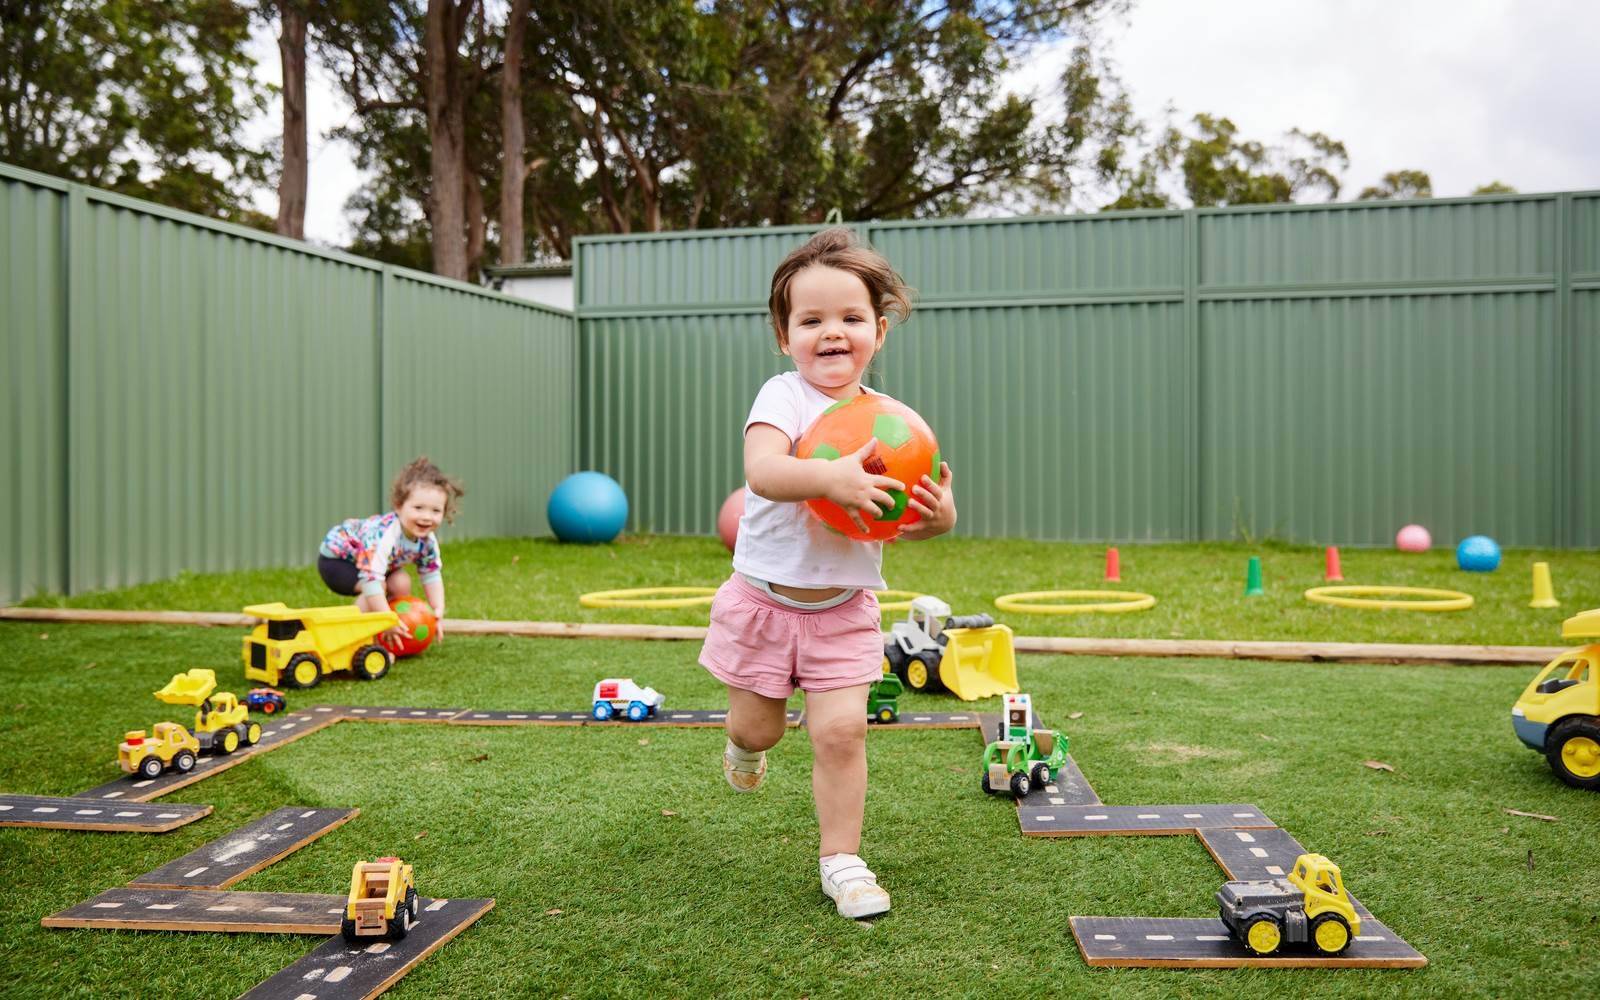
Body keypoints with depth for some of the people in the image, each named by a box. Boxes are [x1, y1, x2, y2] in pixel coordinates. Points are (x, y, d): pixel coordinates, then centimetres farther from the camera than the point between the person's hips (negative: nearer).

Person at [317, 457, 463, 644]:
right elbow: (371, 579, -46)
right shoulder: (383, 536, -42)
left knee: (401, 583, -9)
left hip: (365, 557, 8)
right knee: (379, 586, -27)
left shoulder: (427, 540, -17)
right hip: (335, 557, -8)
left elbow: (432, 574, -6)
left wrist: (438, 611, -17)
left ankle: (398, 638, 5)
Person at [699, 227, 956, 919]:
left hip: (844, 609, 2)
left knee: (842, 731, -5)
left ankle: (840, 858, 14)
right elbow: (761, 470, -34)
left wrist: (938, 516, -16)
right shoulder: (784, 396, -14)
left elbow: (900, 514, 7)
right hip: (765, 598, -2)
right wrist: (832, 479, -50)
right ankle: (745, 745, 50)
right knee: (759, 726, 12)